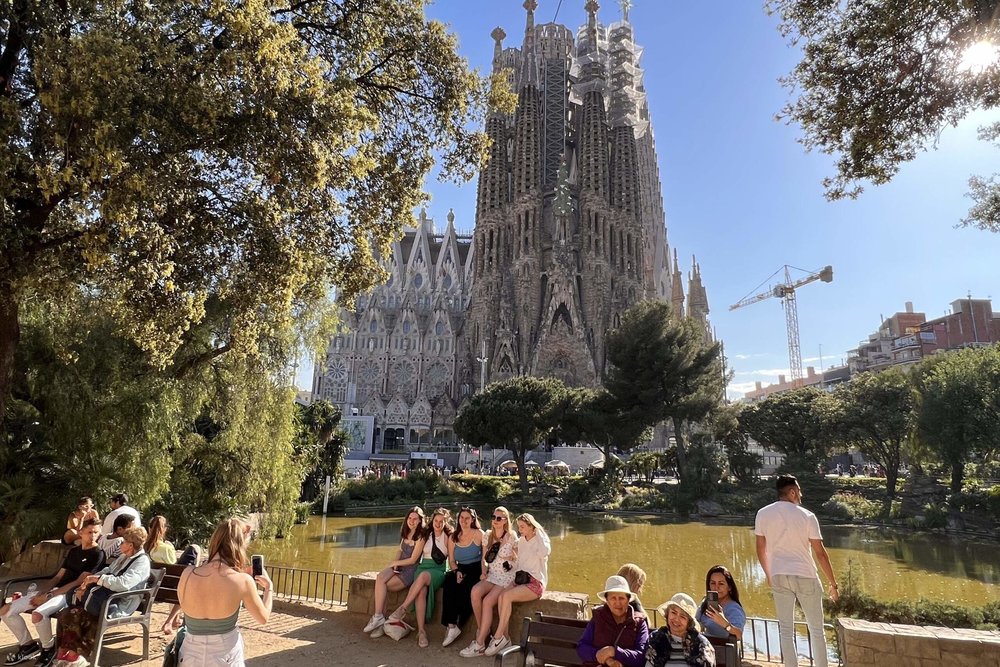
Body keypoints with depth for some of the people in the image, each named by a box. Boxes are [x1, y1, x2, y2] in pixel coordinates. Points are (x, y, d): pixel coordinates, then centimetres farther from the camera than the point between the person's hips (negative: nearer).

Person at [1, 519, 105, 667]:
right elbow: (58, 577, 16)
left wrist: (48, 596, -15)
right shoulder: (73, 551, 16)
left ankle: (49, 648, -7)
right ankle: (27, 645, 15)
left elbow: (80, 581, -15)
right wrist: (41, 593, -2)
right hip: (54, 590, 8)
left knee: (38, 614, -35)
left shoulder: (98, 554, -9)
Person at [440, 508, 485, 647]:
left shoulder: (479, 534, -1)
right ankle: (451, 625, -28)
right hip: (460, 569, 4)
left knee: (464, 587, -32)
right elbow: (451, 561, 13)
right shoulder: (453, 538, 12)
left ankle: (455, 626, -17)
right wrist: (457, 571, -7)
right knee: (449, 580, -28)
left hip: (476, 569, -3)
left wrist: (483, 573, -18)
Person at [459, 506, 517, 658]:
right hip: (491, 576, 5)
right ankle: (481, 629, -7)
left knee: (487, 601, -27)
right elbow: (484, 558, 13)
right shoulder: (488, 535, 7)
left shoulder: (512, 536, -7)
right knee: (475, 591, -26)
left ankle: (480, 644, -16)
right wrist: (484, 571, -3)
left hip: (507, 578, -5)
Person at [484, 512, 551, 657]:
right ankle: (505, 638, -18)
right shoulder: (521, 541, 13)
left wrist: (538, 532, -17)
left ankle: (499, 637, -16)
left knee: (507, 596, -27)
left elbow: (545, 552, -30)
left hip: (536, 583, -6)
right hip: (521, 579, 6)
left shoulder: (540, 540, -5)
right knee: (501, 596, -24)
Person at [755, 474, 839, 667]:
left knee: (786, 630, 10)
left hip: (778, 577, 2)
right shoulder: (807, 516, -10)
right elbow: (820, 553, -8)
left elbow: (761, 550, 4)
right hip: (805, 577, -2)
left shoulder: (763, 514, -2)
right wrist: (833, 583, 3)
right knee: (816, 629, 14)